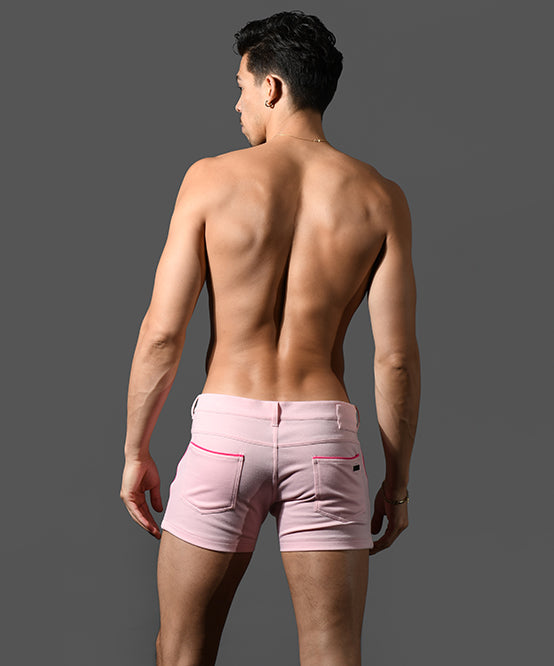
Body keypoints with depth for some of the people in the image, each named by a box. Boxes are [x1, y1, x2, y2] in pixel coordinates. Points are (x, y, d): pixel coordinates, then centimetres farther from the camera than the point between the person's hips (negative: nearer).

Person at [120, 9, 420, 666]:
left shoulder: (212, 177, -3)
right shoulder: (379, 197, 1)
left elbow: (162, 330, -5)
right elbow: (396, 355, -1)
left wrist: (135, 452, 6)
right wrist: (397, 479, 9)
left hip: (225, 430, -1)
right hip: (324, 435, 2)